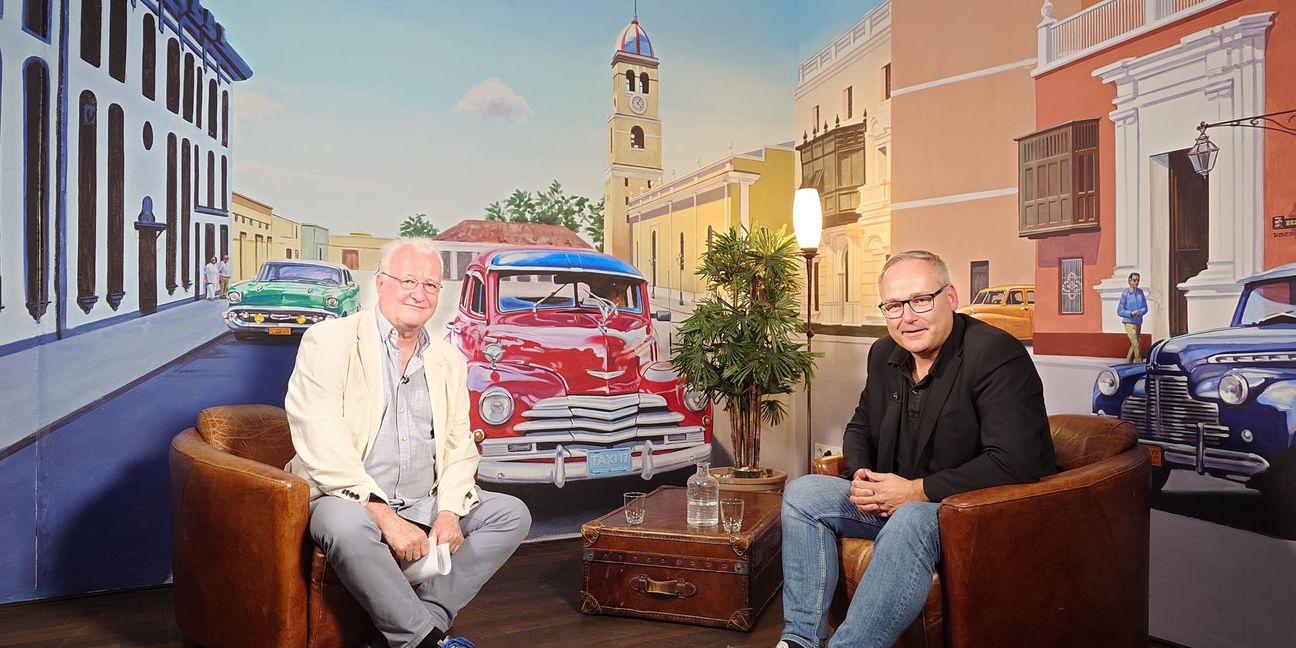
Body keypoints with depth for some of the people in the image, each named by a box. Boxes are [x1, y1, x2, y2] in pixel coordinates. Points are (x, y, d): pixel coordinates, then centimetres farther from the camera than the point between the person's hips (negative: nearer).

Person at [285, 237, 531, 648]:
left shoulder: (449, 361, 11)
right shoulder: (329, 341, -5)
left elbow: (460, 447, 8)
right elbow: (322, 447, -16)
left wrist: (449, 512, -10)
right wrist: (384, 516, -23)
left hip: (425, 504, 6)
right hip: (351, 499, -5)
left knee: (512, 514, -9)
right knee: (345, 524, -37)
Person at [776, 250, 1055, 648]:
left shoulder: (998, 355, -18)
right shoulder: (884, 354, 6)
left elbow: (1013, 463, -27)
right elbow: (860, 428, 19)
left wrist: (917, 491, -22)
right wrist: (860, 476, -4)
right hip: (894, 504, 8)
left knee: (911, 520, -39)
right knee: (803, 492, -4)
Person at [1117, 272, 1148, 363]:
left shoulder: (1140, 292, 4)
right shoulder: (1125, 293, -9)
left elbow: (1145, 308, 8)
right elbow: (1119, 311, -8)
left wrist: (1140, 312, -13)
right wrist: (1131, 313, -21)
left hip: (1138, 323, 6)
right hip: (1129, 323, -6)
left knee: (1133, 345, 15)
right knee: (1136, 345, -11)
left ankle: (1128, 363, 27)